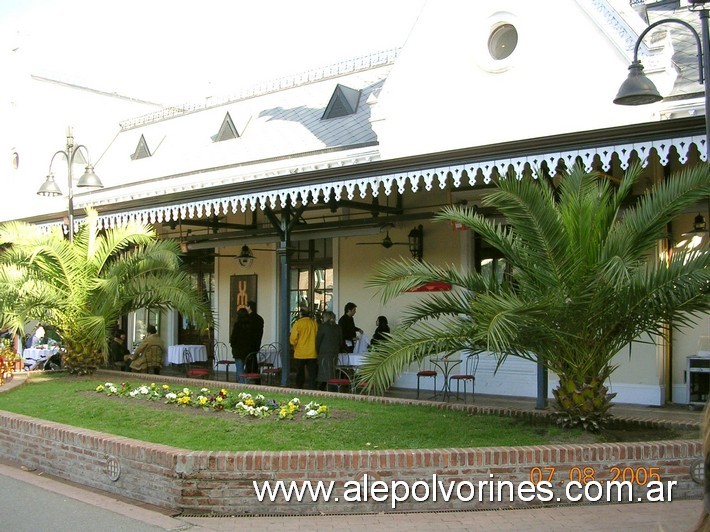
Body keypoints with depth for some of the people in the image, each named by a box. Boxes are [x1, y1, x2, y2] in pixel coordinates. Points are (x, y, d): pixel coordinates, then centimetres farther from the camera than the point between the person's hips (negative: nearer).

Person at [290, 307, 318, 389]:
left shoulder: (298, 323, -10)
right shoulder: (314, 323, -1)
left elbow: (293, 339, -10)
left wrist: (295, 345, 10)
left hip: (300, 354, -2)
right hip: (312, 354, 2)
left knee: (300, 374, 11)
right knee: (312, 374, 4)